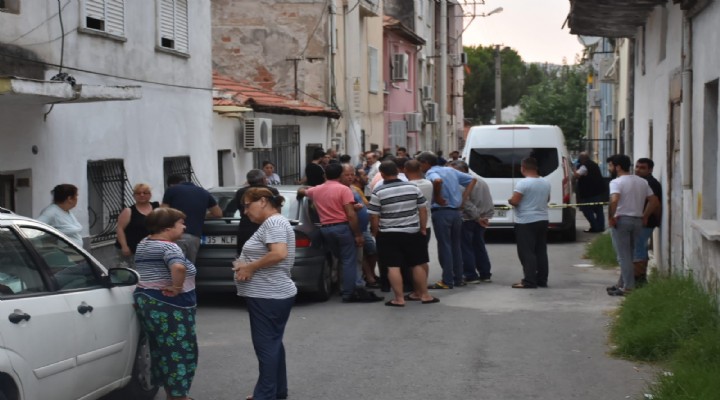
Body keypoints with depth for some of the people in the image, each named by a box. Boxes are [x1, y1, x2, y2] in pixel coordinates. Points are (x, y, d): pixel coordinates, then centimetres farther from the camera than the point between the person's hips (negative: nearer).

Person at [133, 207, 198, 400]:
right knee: (179, 352, 0)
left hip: (145, 300, 10)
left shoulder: (143, 244, 12)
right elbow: (179, 267, -36)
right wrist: (176, 288, -24)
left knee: (162, 350, 17)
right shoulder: (168, 246, -18)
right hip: (168, 307, -10)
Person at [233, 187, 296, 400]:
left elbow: (279, 254, -29)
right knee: (272, 344, 17)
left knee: (266, 346, -5)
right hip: (273, 294, 11)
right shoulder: (271, 223, 17)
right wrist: (245, 264, 4)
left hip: (268, 296, -11)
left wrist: (250, 267, -19)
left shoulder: (273, 222, -15)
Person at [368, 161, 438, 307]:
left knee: (393, 267, 0)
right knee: (418, 265, 12)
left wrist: (375, 233, 7)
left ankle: (399, 299, -1)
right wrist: (423, 228, 13)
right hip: (413, 233, 3)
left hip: (389, 235, -3)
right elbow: (423, 210, 3)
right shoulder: (413, 187, 0)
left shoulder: (378, 192, -8)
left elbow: (374, 217, -8)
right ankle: (424, 295, 19)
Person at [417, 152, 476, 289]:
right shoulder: (450, 171, 15)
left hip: (441, 212, -7)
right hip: (456, 212, 7)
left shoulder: (431, 173, -8)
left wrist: (437, 197, -18)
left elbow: (438, 181, -33)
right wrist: (463, 199, 12)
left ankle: (447, 281, -1)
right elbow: (472, 180, 19)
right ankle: (458, 279, 19)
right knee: (456, 245, 14)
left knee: (444, 246, -3)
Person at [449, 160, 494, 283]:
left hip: (467, 219, -8)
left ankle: (471, 276, -2)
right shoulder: (480, 181, 14)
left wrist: (477, 217, -19)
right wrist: (480, 217, 8)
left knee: (466, 248, -1)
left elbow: (466, 203, -23)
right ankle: (485, 274, 18)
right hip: (482, 218, 8)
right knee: (479, 246, 16)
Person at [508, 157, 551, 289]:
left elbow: (514, 201, -20)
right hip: (542, 220, 7)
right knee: (541, 252, 11)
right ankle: (542, 280, 14)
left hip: (526, 222, -7)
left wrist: (509, 200, 1)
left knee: (527, 253, -5)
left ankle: (529, 281, -9)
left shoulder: (523, 183, -16)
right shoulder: (545, 183, 8)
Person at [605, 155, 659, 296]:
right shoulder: (642, 182, 12)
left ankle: (628, 287, -3)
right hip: (637, 221, 7)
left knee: (624, 256, -2)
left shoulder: (616, 182, -11)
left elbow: (614, 201, -28)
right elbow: (655, 202, 11)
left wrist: (610, 217, -17)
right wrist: (644, 217, 14)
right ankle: (622, 284, 22)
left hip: (621, 221, -7)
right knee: (630, 255, 16)